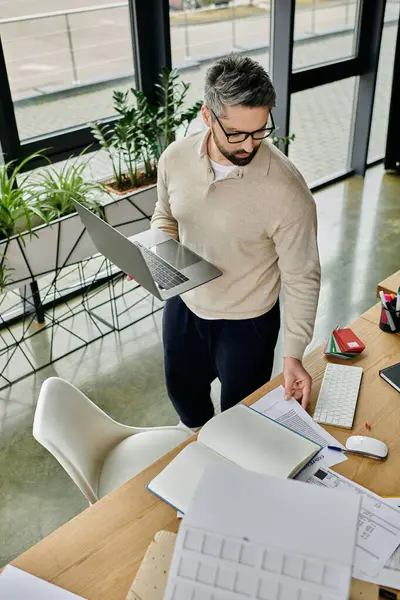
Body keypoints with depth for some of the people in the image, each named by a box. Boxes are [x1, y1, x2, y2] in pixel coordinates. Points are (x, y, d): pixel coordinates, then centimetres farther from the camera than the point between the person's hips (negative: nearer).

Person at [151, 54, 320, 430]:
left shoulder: (287, 190, -29)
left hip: (247, 322, -4)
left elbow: (302, 278, -20)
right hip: (184, 305, 5)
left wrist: (293, 353, -23)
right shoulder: (175, 158, -15)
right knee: (183, 391, 29)